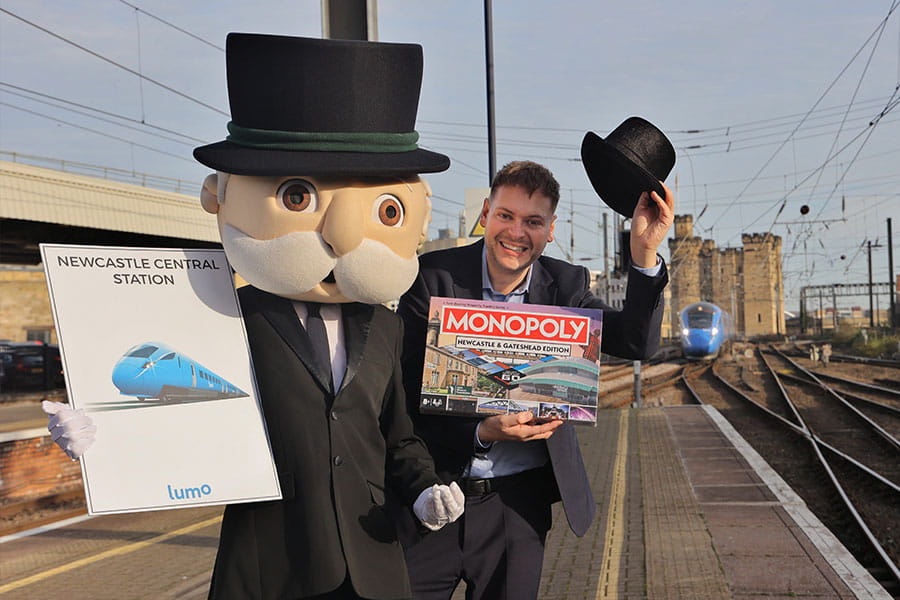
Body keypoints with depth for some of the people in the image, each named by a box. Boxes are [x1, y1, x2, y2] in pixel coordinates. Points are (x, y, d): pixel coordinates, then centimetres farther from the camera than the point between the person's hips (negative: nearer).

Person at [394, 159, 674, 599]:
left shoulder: (565, 285, 0)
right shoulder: (434, 275, -7)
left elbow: (637, 342, -14)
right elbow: (408, 389, -9)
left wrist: (644, 250, -26)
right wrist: (481, 432, -24)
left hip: (517, 502, 2)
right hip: (430, 496, -1)